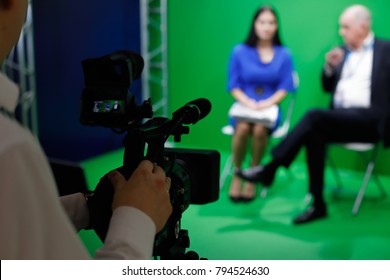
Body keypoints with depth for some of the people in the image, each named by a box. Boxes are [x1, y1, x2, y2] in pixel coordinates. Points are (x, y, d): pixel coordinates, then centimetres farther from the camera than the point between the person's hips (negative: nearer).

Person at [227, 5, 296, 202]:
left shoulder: (284, 54, 6)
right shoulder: (240, 51, 4)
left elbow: (285, 87, 2)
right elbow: (233, 85, 3)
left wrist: (268, 102, -15)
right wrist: (248, 102, -14)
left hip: (270, 108, 0)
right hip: (243, 106, 0)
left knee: (259, 129, -34)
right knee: (243, 128, -34)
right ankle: (236, 175, -13)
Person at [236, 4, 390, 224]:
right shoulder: (343, 51, 20)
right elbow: (328, 87, 22)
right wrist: (330, 67, 3)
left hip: (370, 120, -5)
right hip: (340, 119, 5)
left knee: (314, 116, -29)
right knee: (315, 134, -29)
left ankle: (270, 169, -23)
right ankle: (318, 204, -23)